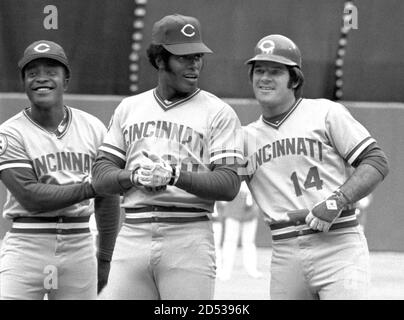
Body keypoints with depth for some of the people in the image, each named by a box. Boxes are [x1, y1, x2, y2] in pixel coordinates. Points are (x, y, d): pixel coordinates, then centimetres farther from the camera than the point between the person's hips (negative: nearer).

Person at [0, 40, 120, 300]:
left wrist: (104, 259, 10)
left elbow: (107, 200, 12)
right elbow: (30, 197, -15)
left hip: (79, 246, 3)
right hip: (27, 246, -3)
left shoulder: (93, 129, 7)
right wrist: (91, 188, -17)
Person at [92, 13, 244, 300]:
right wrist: (135, 176, -11)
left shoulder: (219, 113, 3)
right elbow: (101, 177, 11)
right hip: (132, 235, 4)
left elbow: (229, 185, -7)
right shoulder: (129, 108, 16)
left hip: (189, 236, -3)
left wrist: (175, 175, -21)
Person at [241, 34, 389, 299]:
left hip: (338, 245, -5)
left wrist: (336, 201, -15)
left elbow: (377, 162, -3)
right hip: (285, 255, 5)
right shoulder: (246, 136, 16)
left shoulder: (326, 113, 3)